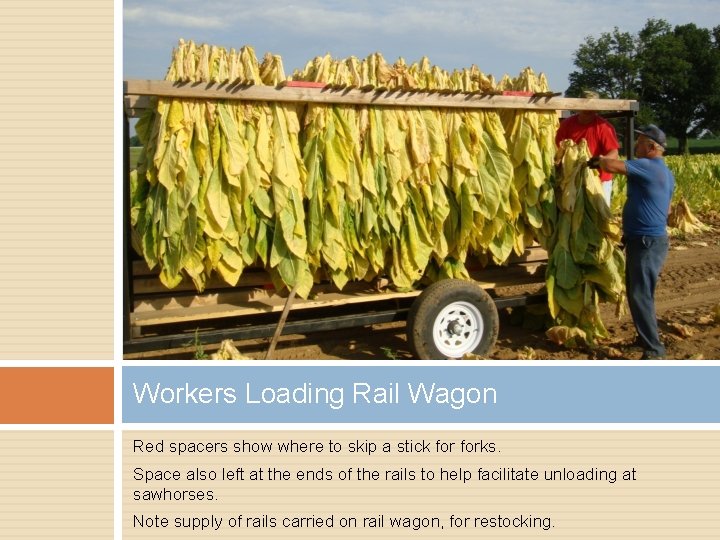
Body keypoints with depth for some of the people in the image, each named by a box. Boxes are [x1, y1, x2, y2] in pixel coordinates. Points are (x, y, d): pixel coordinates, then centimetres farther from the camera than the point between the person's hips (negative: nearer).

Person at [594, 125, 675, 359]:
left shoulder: (648, 167, -17)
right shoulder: (664, 172, 16)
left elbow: (610, 166, -25)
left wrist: (598, 160, -2)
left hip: (647, 242, -10)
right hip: (643, 240, 10)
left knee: (640, 295, -10)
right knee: (636, 293, 18)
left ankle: (654, 350, -6)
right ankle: (647, 337, 30)